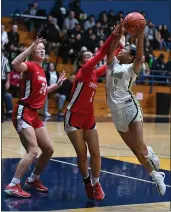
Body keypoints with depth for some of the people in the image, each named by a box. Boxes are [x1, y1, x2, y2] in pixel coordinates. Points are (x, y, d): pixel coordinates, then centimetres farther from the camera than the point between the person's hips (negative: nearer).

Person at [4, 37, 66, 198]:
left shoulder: (41, 70, 15)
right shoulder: (30, 66, -10)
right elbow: (15, 64, -34)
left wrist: (57, 85, 23)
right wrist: (31, 47, -32)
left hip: (34, 114, 9)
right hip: (23, 113, -9)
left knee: (49, 149, 13)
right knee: (33, 151, -18)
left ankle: (33, 180, 28)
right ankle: (12, 186, -13)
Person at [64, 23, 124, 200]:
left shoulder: (94, 74, 6)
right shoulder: (83, 72, -14)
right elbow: (100, 55, -25)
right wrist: (114, 36, -32)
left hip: (89, 118, 6)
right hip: (74, 118, -6)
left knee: (95, 153, 0)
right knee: (82, 154, -1)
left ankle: (96, 185, 13)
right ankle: (87, 183, 18)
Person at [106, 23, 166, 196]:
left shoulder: (132, 68, 1)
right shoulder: (113, 64, 16)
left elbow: (139, 57, -18)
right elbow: (110, 50, 0)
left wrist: (140, 37, -26)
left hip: (130, 107, -5)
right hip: (116, 112, 5)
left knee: (139, 147, -15)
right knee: (135, 149, 9)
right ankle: (155, 175, 20)